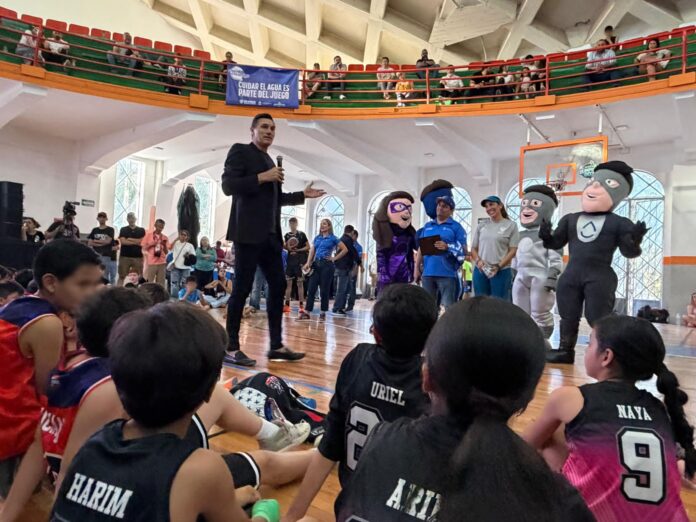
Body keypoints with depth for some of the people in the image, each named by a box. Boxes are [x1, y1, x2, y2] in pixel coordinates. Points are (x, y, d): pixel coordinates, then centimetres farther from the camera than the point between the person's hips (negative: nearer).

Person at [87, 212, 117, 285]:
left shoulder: (110, 230, 5)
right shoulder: (94, 230, 14)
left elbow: (108, 241, -8)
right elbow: (89, 243, 4)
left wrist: (95, 241, 3)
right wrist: (103, 243, -6)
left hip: (108, 256, -3)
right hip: (96, 256, 3)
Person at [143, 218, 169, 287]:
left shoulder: (164, 238, 9)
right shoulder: (148, 235, 4)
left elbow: (166, 252, 8)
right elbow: (144, 247, 4)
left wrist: (164, 245, -9)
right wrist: (151, 244, -11)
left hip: (162, 263, 2)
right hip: (151, 262, -2)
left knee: (161, 284, 1)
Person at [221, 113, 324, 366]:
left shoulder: (270, 161, 22)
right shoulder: (240, 151, 1)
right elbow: (228, 185, -11)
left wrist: (302, 195, 23)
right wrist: (262, 177, -15)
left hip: (270, 235, 8)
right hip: (249, 233, -8)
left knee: (278, 285, 5)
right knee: (242, 288, -5)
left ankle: (276, 345, 13)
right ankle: (231, 348, 4)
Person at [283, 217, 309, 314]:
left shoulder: (301, 234, -2)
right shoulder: (287, 235, 10)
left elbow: (308, 247, -1)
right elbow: (286, 247, 13)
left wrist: (298, 250, -13)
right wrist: (288, 247, -9)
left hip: (300, 261, -4)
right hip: (290, 261, 4)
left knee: (300, 283, 0)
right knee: (288, 283, 5)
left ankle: (301, 305, 4)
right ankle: (287, 305, 10)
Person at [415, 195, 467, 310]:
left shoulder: (456, 227, 3)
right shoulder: (427, 226, 16)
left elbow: (463, 250, -3)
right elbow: (421, 249, 16)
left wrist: (447, 247, -20)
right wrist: (417, 268, 8)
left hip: (447, 273, -4)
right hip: (428, 273, 4)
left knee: (448, 308, -4)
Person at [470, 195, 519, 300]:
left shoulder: (511, 225, 2)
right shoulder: (481, 226, 13)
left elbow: (513, 251, -3)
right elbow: (473, 249, 13)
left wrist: (498, 266, -14)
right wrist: (478, 261, -8)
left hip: (501, 271, -3)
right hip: (480, 271, 3)